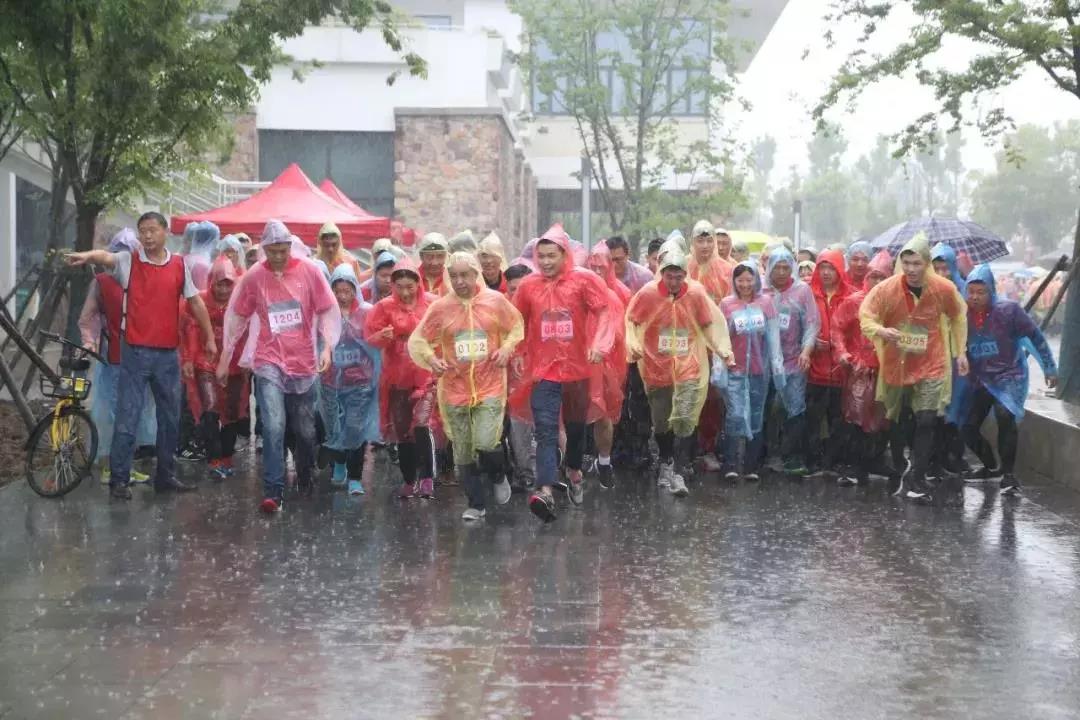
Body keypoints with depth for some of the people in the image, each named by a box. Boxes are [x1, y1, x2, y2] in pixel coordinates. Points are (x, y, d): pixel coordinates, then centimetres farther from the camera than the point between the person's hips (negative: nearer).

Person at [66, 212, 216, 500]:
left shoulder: (180, 265, 5)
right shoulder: (129, 261, -3)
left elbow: (195, 302, 13)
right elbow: (106, 256, -24)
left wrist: (210, 337, 15)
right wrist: (87, 256, -47)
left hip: (168, 353, 3)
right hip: (135, 352, -3)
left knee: (170, 417, 12)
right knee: (127, 418, -3)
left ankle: (165, 475, 25)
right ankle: (119, 479, 3)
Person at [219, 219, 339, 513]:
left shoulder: (309, 271, -3)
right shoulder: (253, 277, -1)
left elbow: (327, 311, 1)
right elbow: (236, 318, 8)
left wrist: (327, 347, -11)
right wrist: (224, 359, 11)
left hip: (303, 363, 1)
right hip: (269, 362, -1)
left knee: (305, 431, 11)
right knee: (274, 426, -16)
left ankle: (305, 479, 36)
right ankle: (272, 492, -13)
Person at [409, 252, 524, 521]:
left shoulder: (496, 301, -1)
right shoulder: (440, 307, -2)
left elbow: (517, 327, 12)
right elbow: (417, 340, 4)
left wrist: (507, 348, -6)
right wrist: (430, 359, -14)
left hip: (490, 387, -2)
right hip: (455, 389, 2)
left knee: (487, 443, -17)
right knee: (463, 453, 7)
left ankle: (498, 477, 17)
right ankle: (476, 504, 24)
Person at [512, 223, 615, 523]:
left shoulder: (584, 280, -5)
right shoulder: (528, 285, 1)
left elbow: (604, 312, -9)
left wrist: (599, 344, -22)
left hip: (576, 368, 0)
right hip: (542, 371, 0)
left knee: (576, 426, 18)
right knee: (546, 431, -12)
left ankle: (574, 471, 44)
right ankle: (545, 491, -22)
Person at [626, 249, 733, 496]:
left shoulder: (696, 294, -7)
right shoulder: (648, 294, -10)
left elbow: (708, 324, 6)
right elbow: (630, 320, 1)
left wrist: (721, 349, -3)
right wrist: (632, 344, -14)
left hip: (688, 368, -1)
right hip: (656, 368, 1)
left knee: (685, 420, -14)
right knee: (661, 422, 15)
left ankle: (678, 472, -9)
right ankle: (666, 463, 39)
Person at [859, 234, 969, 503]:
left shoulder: (944, 289, -9)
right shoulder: (887, 288, -14)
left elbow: (958, 317, 10)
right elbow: (865, 315, -11)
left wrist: (960, 352, 10)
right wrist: (881, 331, -33)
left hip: (931, 365, -1)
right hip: (896, 365, 1)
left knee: (926, 421, -11)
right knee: (897, 421, 12)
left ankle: (916, 480, -5)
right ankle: (900, 470, 32)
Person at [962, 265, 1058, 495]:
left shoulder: (1008, 310, -14)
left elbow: (1035, 336, -6)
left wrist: (1049, 368, -2)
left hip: (1009, 375, -5)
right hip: (981, 380, 5)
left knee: (1005, 416, -30)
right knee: (969, 428, 3)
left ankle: (1008, 473, -18)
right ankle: (991, 466, 30)